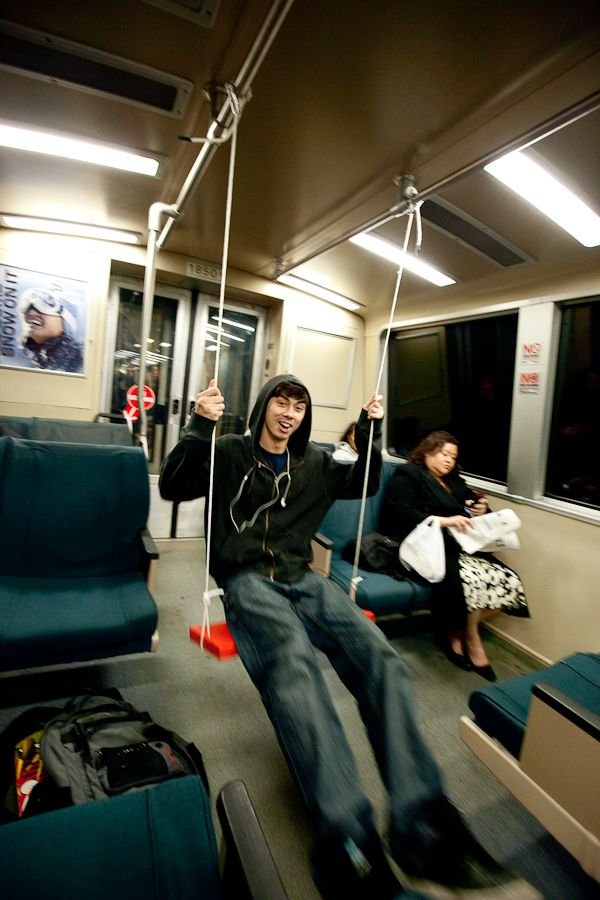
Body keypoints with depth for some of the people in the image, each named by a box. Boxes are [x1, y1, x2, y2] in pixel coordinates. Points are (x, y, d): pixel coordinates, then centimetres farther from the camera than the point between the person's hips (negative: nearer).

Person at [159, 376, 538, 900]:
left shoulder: (315, 461, 18)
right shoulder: (229, 452, 6)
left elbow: (366, 484, 26)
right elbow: (171, 487, -1)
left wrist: (370, 432, 12)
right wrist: (200, 426, -15)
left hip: (302, 578, 4)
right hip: (247, 580, -4)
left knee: (380, 654, -23)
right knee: (293, 661, -37)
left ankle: (420, 822, -21)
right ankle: (349, 842, -41)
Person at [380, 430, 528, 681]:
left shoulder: (454, 481, 24)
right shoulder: (406, 475, 2)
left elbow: (475, 502, 28)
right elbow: (401, 514, -13)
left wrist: (482, 509, 3)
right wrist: (443, 521, -22)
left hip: (459, 546, 8)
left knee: (508, 580, -15)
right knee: (471, 579, -33)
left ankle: (456, 630, -1)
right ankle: (472, 641, -6)